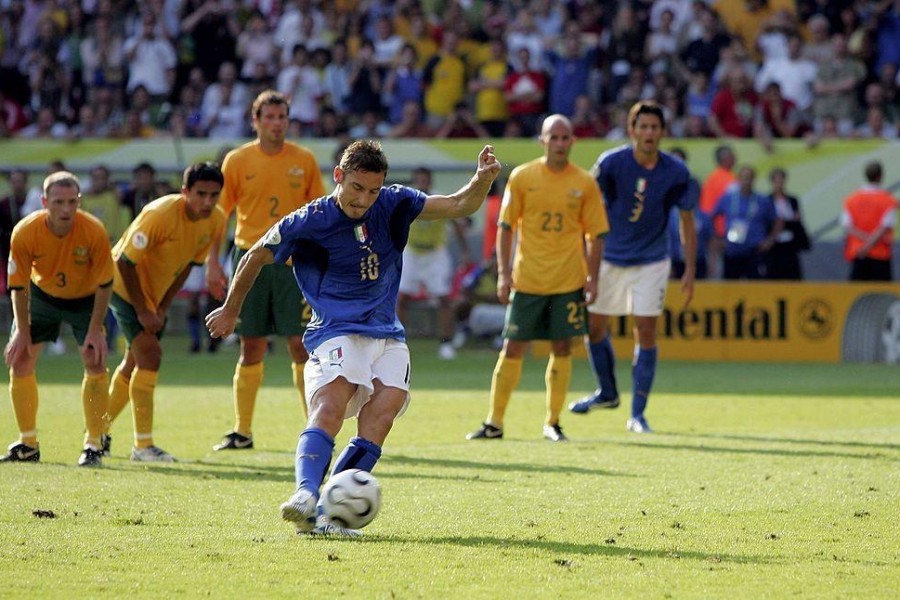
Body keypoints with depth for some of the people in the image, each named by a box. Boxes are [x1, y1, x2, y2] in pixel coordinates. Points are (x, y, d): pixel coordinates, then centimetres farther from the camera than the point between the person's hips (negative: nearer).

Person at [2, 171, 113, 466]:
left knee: (95, 363, -16)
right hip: (42, 295, 2)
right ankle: (28, 445, 11)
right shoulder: (24, 232, -27)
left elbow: (104, 283, -19)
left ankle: (93, 445, -5)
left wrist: (95, 330, -21)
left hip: (85, 299, -2)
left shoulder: (94, 232, -30)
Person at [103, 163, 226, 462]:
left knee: (135, 364, 18)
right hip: (125, 284, -8)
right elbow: (125, 261, -25)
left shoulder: (216, 222, -12)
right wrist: (142, 311, -21)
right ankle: (142, 445, -17)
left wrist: (163, 308, -2)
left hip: (155, 293, 8)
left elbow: (187, 264, 3)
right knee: (149, 354, -19)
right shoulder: (160, 214, -32)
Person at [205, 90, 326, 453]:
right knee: (251, 348, 3)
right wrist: (212, 262, -2)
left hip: (293, 260, 0)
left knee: (301, 344, -5)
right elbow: (218, 214, 5)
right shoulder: (237, 161, 2)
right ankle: (242, 432, 11)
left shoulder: (304, 161, 4)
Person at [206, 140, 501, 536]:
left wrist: (482, 180, -21)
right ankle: (306, 496, -49)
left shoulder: (392, 206, 3)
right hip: (337, 333, -4)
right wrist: (231, 310, 21)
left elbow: (459, 206, 0)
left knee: (384, 408, -19)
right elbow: (256, 257, 9)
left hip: (387, 335, 4)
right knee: (332, 404, -30)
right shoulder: (309, 222, -6)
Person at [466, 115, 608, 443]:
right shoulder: (522, 177, 0)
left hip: (568, 281, 1)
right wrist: (503, 274, -4)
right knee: (512, 348, 0)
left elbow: (595, 233, 6)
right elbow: (505, 227, 3)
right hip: (527, 278, 0)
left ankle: (553, 423, 13)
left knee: (561, 347, 2)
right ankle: (494, 422, 7)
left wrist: (592, 277, -2)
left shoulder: (584, 183, 2)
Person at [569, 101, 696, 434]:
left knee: (646, 332, -7)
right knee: (594, 326, 7)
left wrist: (690, 270, -5)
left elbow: (687, 222, -1)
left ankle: (638, 414, 0)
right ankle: (607, 393, 32)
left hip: (651, 262, -1)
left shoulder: (675, 172, -11)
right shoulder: (610, 163, -14)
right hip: (609, 259, 1)